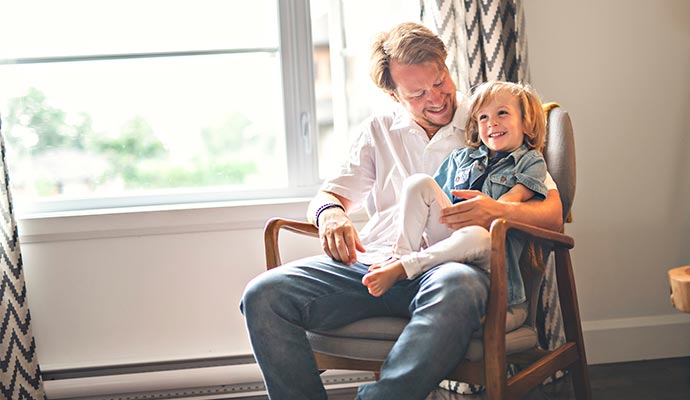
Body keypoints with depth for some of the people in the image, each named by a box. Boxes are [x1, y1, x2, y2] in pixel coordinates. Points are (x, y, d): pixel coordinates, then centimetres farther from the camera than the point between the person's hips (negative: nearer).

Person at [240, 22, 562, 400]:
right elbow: (328, 195, 23)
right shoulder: (379, 130, 25)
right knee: (264, 294, -21)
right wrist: (330, 213, -5)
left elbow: (553, 213, 6)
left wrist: (499, 210, -18)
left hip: (446, 261, -3)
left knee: (457, 287, -42)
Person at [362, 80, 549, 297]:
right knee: (419, 182, -14)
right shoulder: (461, 157, 26)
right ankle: (403, 254, -23)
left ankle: (401, 268, -39)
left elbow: (514, 197, -5)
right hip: (447, 231, 4)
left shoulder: (532, 161, 13)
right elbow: (433, 199, 20)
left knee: (478, 236, -41)